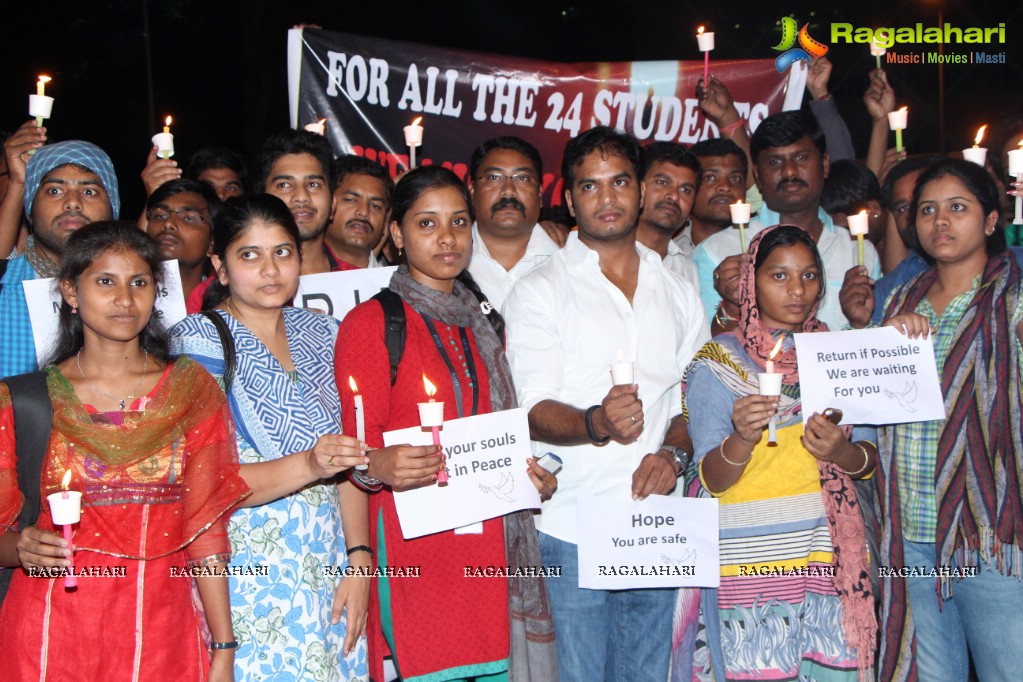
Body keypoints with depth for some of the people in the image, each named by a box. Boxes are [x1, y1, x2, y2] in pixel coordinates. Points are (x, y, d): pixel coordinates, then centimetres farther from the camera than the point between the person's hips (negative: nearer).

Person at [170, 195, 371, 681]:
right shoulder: (197, 343, -7)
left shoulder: (320, 335, 8)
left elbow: (347, 458, 8)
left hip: (330, 574, 4)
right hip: (249, 580, -4)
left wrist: (359, 560, -2)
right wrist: (307, 465, -28)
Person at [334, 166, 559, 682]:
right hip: (415, 546, -5)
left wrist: (531, 475, 6)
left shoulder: (483, 324, 17)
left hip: (493, 543, 5)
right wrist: (378, 467, -25)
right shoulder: (370, 323, -2)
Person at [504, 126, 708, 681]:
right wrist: (597, 423, -29)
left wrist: (672, 453, -5)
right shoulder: (539, 291, -1)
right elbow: (535, 414, -9)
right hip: (571, 531, -4)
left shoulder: (677, 292, 13)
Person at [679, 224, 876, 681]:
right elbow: (712, 480, -7)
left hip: (829, 557, 3)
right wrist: (742, 439, -27)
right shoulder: (717, 364, -2)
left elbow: (870, 459, 10)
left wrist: (843, 452, -12)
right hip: (751, 560, -3)